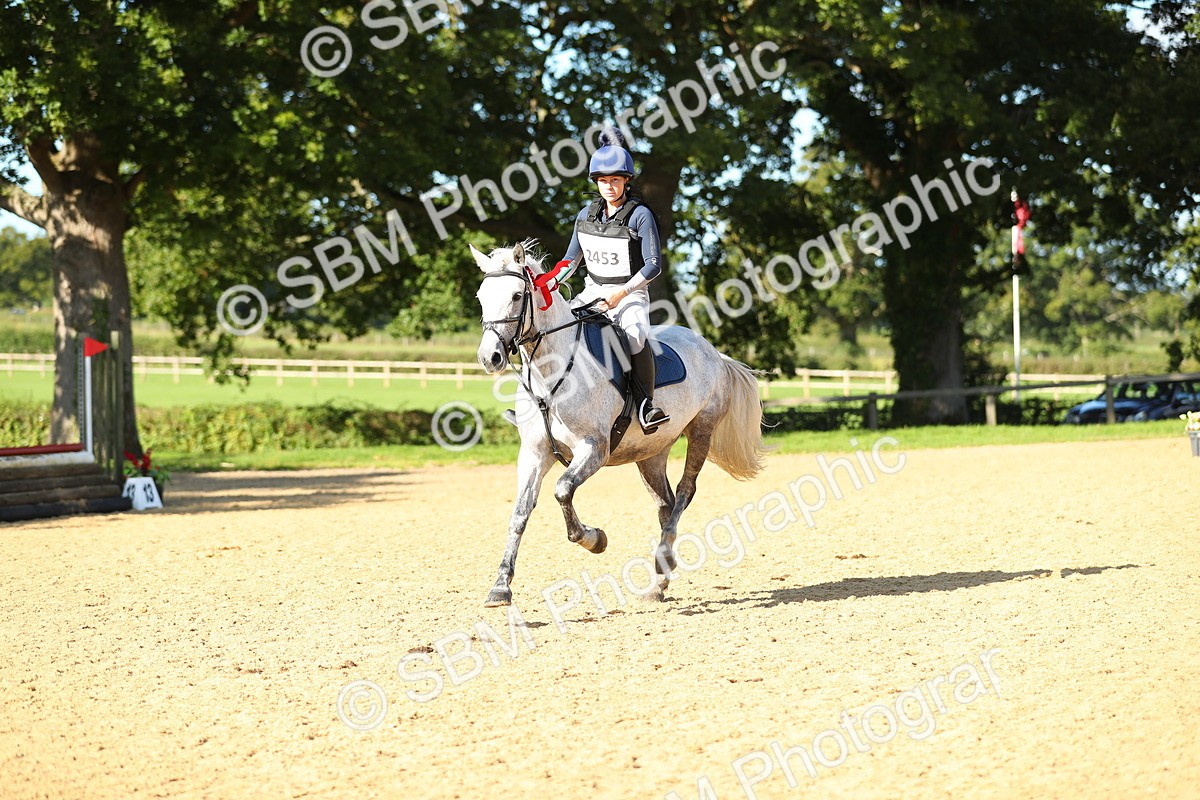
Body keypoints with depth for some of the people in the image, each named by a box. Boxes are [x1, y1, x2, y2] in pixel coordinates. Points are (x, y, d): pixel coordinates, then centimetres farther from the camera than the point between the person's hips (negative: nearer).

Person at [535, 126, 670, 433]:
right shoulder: (587, 214, 6)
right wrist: (547, 284, -5)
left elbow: (653, 265, -13)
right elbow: (572, 259, 13)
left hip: (631, 293, -6)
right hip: (593, 291, 6)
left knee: (636, 335, -35)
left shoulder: (640, 215, -11)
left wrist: (621, 294, -21)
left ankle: (646, 404, -29)